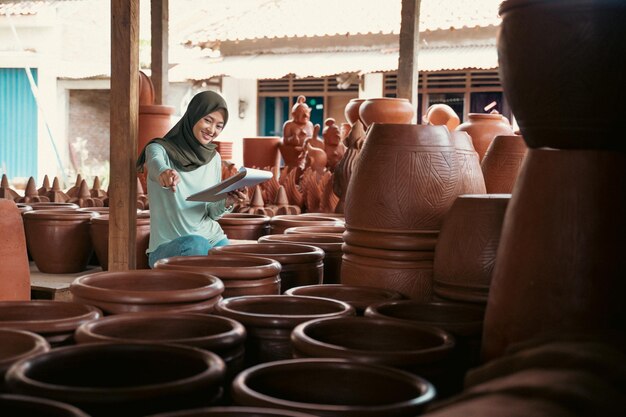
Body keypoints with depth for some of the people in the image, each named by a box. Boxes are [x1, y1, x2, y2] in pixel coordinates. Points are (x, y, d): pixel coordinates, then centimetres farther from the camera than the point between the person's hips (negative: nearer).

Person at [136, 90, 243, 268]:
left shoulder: (214, 158, 8)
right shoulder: (160, 149, -6)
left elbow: (211, 212, 11)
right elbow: (157, 164, -32)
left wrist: (226, 203, -12)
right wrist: (164, 172, -56)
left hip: (212, 238, 5)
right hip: (167, 246, -4)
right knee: (196, 244, -35)